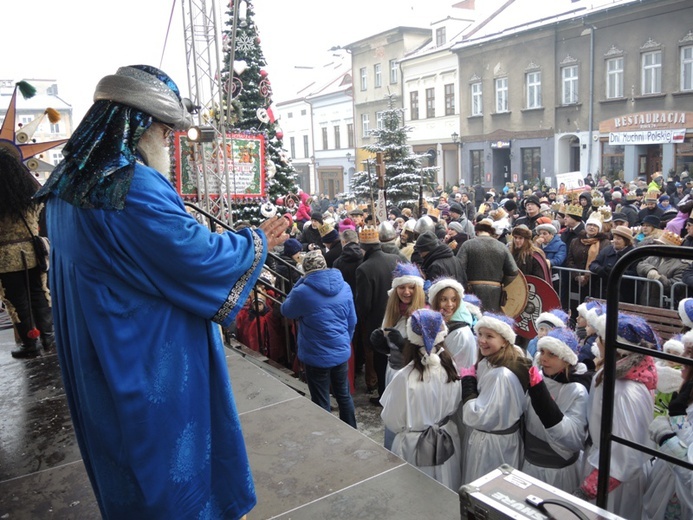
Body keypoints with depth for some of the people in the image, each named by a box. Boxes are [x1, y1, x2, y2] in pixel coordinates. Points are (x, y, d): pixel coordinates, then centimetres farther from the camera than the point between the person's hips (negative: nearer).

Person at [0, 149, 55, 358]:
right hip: (33, 251, 4)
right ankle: (47, 337, 18)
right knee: (38, 294, 13)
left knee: (17, 300, 5)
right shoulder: (33, 191, 2)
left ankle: (30, 343, 11)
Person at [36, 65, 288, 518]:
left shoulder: (68, 179, 4)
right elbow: (201, 257, -23)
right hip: (154, 366, -9)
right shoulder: (134, 186, -27)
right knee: (171, 449, 11)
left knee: (125, 455, 26)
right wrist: (258, 242, -7)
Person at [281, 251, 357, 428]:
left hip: (317, 357, -5)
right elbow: (352, 321, 6)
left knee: (321, 403, 10)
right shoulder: (344, 287, -3)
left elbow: (286, 311, 1)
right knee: (344, 395, 21)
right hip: (342, 352, 5)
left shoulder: (303, 291, -19)